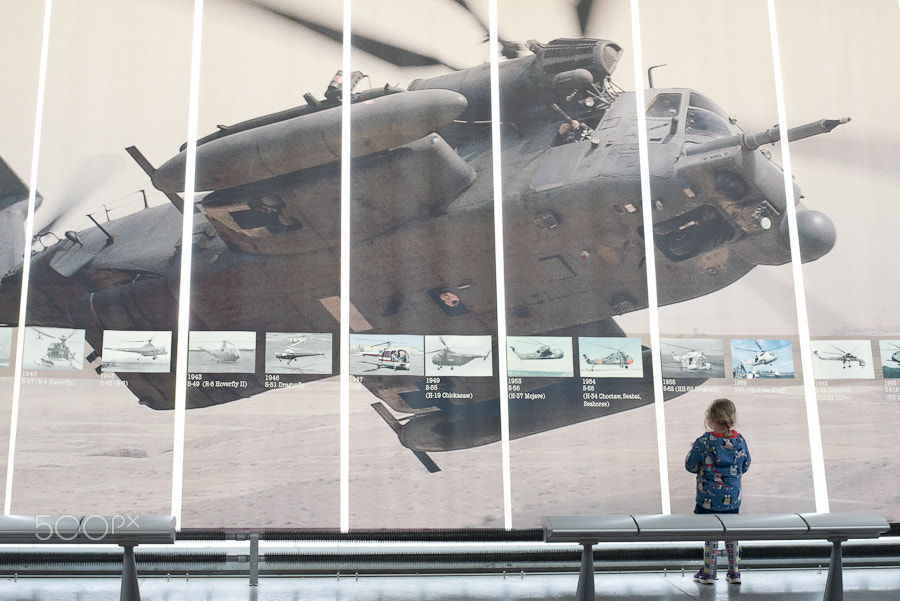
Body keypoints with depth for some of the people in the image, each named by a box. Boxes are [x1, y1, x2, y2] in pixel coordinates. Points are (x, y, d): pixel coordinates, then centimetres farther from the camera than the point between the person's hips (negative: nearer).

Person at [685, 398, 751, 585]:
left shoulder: (704, 442, -18)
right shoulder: (740, 441, -6)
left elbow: (690, 466, -8)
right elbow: (745, 466, 8)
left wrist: (694, 449, 9)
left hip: (709, 500, -4)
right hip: (733, 499, 4)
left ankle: (707, 573, 14)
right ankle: (734, 572, 23)